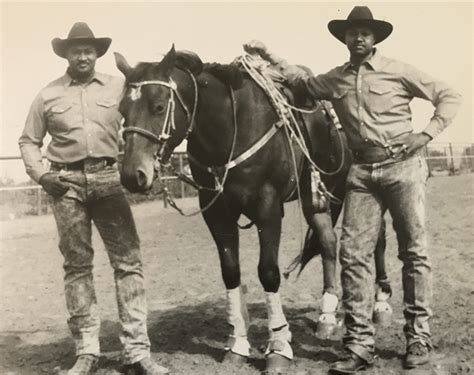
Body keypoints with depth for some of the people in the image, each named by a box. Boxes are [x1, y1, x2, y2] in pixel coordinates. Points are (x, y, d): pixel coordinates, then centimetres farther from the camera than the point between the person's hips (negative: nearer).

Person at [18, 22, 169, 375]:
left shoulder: (118, 86, 9)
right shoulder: (48, 94, 10)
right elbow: (29, 141, 14)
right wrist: (39, 174, -1)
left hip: (109, 179, 0)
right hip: (66, 183, 0)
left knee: (128, 261, -3)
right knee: (77, 265, 5)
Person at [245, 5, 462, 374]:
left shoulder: (398, 71, 1)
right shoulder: (335, 79, 11)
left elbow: (449, 96, 4)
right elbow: (302, 81, 29)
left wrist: (428, 133, -8)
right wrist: (269, 56, 24)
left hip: (403, 167, -3)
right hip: (362, 172, 3)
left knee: (414, 251, 2)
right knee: (353, 254, -4)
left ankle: (419, 337, 13)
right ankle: (359, 343, 2)